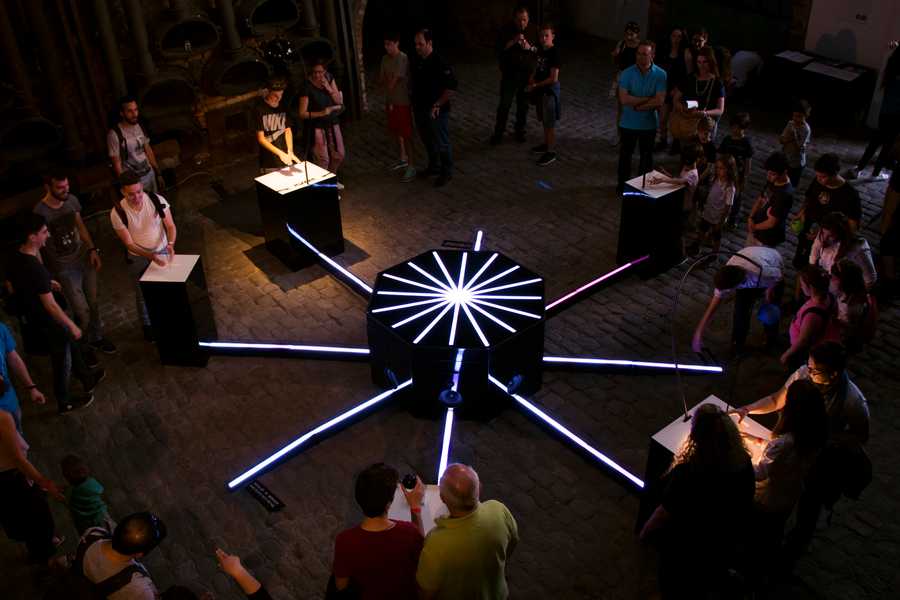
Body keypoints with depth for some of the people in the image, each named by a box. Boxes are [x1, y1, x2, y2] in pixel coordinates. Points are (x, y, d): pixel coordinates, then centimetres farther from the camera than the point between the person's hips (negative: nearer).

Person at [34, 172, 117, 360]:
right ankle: (81, 348, 24)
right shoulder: (40, 212, -21)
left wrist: (92, 249, 4)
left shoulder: (71, 200, -6)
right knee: (82, 312, -1)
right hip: (64, 268, -5)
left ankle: (96, 338, 40)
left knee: (93, 303, 16)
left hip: (84, 258, 5)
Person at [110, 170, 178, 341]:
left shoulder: (157, 200, -21)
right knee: (143, 294, 17)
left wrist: (170, 244, -32)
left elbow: (170, 226, -12)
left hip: (162, 251, 1)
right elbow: (129, 243, -19)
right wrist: (151, 256, -31)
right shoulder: (118, 212, -24)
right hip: (138, 258, -1)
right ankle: (147, 326, 41)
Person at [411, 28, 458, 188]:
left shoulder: (440, 63, -20)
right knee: (427, 141, 21)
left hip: (436, 111, -7)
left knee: (441, 143, 5)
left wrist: (438, 105, -20)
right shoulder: (416, 61, 3)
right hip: (420, 109, 8)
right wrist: (414, 101, 11)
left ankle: (447, 173, 19)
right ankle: (434, 166, 40)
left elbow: (451, 87, -21)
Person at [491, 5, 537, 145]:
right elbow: (498, 48, -12)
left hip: (527, 73, 2)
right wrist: (513, 41, -25)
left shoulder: (533, 30, -1)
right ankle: (498, 132, 10)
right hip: (509, 72, -2)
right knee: (504, 104, -1)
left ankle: (520, 131, 25)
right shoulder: (505, 30, -7)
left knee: (523, 104, 10)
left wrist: (530, 48, -17)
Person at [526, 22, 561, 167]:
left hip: (550, 90, -8)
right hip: (540, 90, 8)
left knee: (550, 124, -1)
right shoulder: (541, 50, 5)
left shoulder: (554, 54, -20)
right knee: (544, 121, 20)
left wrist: (535, 85, -17)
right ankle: (546, 145, 35)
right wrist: (532, 79, 1)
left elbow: (553, 78, -22)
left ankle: (550, 152, 7)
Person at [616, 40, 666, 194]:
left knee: (646, 155, 17)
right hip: (628, 123, 0)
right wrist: (647, 99, -20)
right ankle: (622, 184, 31)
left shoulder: (660, 75, -13)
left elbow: (659, 101, -20)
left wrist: (637, 105, -19)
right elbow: (624, 99, -22)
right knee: (625, 154, 14)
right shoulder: (627, 73, -13)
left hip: (649, 124, 0)